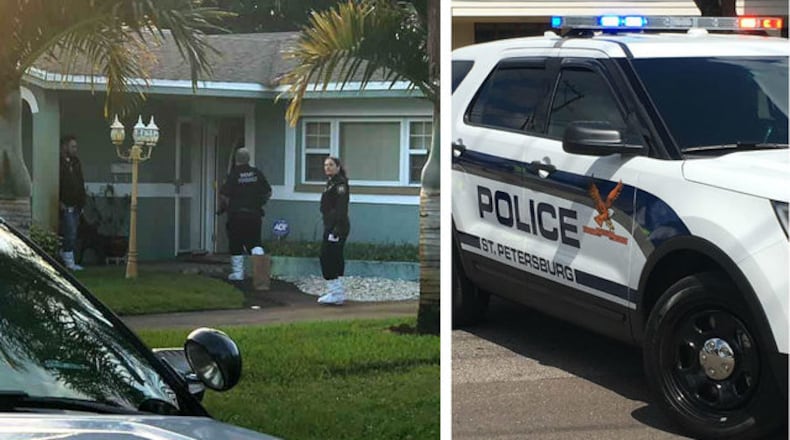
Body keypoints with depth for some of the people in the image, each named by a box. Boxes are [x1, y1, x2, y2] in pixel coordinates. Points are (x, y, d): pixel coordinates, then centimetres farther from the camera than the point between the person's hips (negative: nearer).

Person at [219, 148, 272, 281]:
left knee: (236, 245, 6)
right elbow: (268, 192, 7)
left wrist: (223, 207, 8)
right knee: (255, 241, 10)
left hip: (236, 215, -3)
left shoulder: (233, 175, -10)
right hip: (254, 214, 3)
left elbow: (224, 196, -12)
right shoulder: (257, 173, 1)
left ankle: (237, 272, 8)